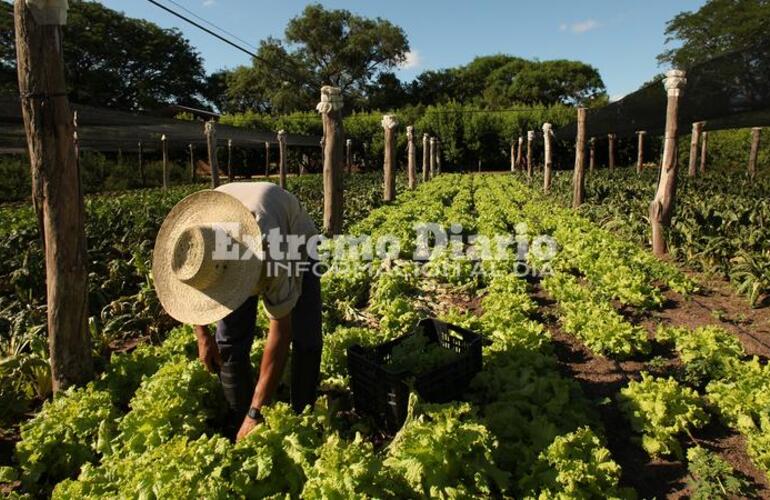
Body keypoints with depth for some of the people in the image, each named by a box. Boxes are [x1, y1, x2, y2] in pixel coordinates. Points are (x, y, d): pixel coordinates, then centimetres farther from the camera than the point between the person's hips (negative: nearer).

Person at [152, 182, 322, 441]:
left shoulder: (268, 249, -48)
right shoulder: (190, 238, -33)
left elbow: (281, 332, -42)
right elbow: (182, 288, -6)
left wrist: (255, 413, -38)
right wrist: (202, 335, -7)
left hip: (294, 242, -3)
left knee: (305, 338, -16)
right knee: (228, 341, -9)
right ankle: (240, 428, 8)